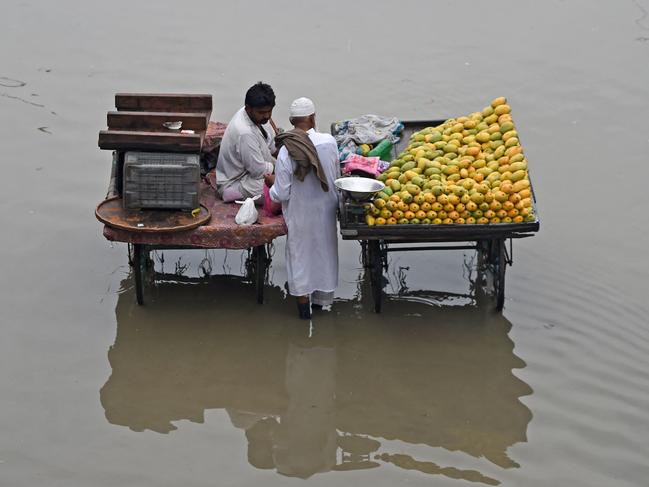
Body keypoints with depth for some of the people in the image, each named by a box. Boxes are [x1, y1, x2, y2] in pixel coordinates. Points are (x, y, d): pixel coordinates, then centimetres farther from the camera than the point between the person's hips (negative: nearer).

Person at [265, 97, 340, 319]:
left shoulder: (286, 152, -24)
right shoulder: (329, 142, -17)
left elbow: (282, 194, -18)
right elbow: (337, 177, -2)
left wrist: (272, 182, 3)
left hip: (300, 216, -2)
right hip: (326, 210, 3)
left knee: (300, 254, 16)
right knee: (324, 250, 22)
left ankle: (304, 305, 27)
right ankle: (322, 298, 38)